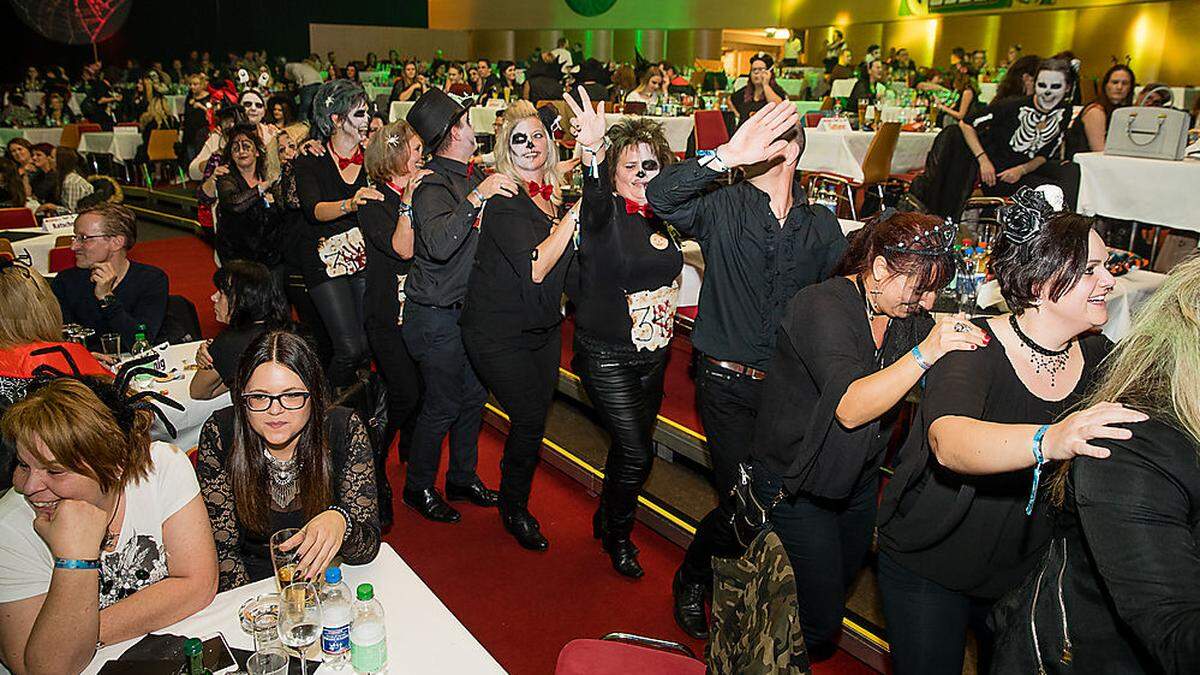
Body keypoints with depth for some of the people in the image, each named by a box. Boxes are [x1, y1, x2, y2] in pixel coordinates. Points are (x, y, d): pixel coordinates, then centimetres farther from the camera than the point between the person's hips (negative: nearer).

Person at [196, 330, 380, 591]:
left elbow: (369, 547, -15)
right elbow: (221, 547, -6)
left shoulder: (343, 430, -14)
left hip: (324, 576, -1)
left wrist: (340, 521, -35)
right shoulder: (219, 433, -12)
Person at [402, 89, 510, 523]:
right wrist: (476, 197, -37)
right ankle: (418, 487, 21)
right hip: (437, 314, -8)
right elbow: (438, 244, -36)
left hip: (469, 307, 9)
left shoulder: (472, 176, 7)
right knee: (441, 407, 2)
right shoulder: (434, 184, -19)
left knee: (473, 397, 16)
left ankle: (463, 478, 34)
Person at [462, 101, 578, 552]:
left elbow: (561, 261, 16)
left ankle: (516, 501, 36)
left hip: (543, 327, 8)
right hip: (499, 333, -7)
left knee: (536, 416, 13)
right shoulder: (503, 201, -19)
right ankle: (514, 510, 21)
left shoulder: (550, 197, 5)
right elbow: (535, 267, -30)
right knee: (530, 418, -4)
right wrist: (574, 214, -27)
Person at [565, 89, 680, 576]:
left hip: (653, 352, 6)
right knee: (637, 453, -5)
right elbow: (594, 196, -39)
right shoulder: (606, 213, -14)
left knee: (634, 445, 18)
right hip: (607, 354, -6)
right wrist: (592, 153, -59)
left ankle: (607, 518, 43)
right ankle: (617, 536, 22)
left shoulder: (660, 217, 5)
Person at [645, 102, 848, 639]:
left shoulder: (822, 226, 6)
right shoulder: (723, 208, -4)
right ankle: (692, 580, 26)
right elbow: (661, 196, -23)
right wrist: (725, 156, -37)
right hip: (728, 385, -3)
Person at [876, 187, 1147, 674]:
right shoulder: (975, 346, -23)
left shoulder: (1097, 356, -4)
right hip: (928, 568, -5)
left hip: (1026, 571, 5)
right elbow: (949, 442, -41)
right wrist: (1048, 440, -58)